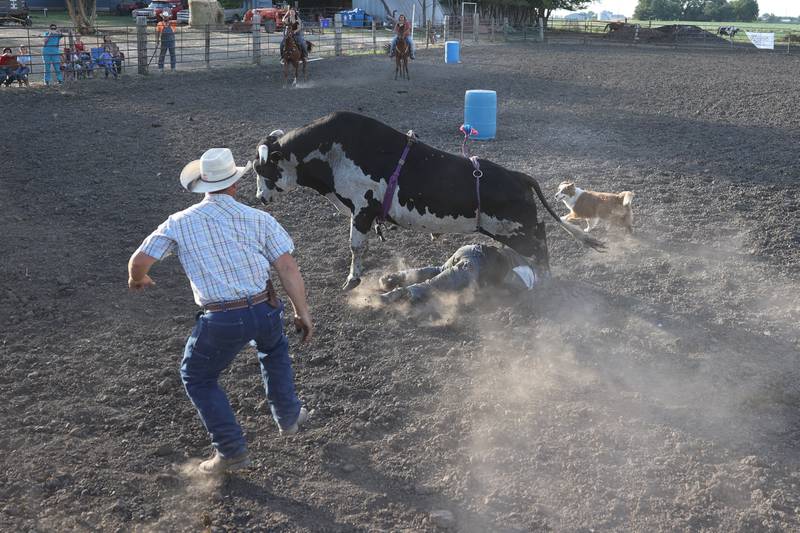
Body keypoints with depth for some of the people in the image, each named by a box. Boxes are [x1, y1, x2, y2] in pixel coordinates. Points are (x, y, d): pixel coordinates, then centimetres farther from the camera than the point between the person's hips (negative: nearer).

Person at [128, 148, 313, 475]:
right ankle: (288, 417, 44)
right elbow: (288, 268, -2)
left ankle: (232, 452, 19)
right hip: (266, 311, 3)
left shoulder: (180, 223, -1)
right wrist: (303, 313, 6)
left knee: (197, 378, 22)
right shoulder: (258, 219, 1)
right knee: (274, 350, 36)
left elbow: (139, 261, -1)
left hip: (221, 321, -2)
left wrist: (137, 280, 23)